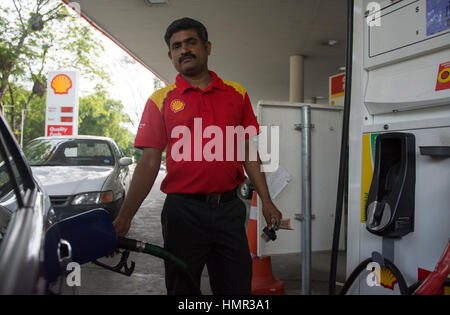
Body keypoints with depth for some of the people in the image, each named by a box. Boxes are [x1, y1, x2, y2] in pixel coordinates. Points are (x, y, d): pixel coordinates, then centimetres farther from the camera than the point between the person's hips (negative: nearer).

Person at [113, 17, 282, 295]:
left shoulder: (236, 94, 9)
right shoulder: (161, 100, 3)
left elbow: (249, 153, 11)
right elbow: (149, 162, -1)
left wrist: (266, 201, 6)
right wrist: (124, 217, -7)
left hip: (229, 209, 2)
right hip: (183, 210, -1)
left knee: (237, 287, 11)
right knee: (182, 288, 11)